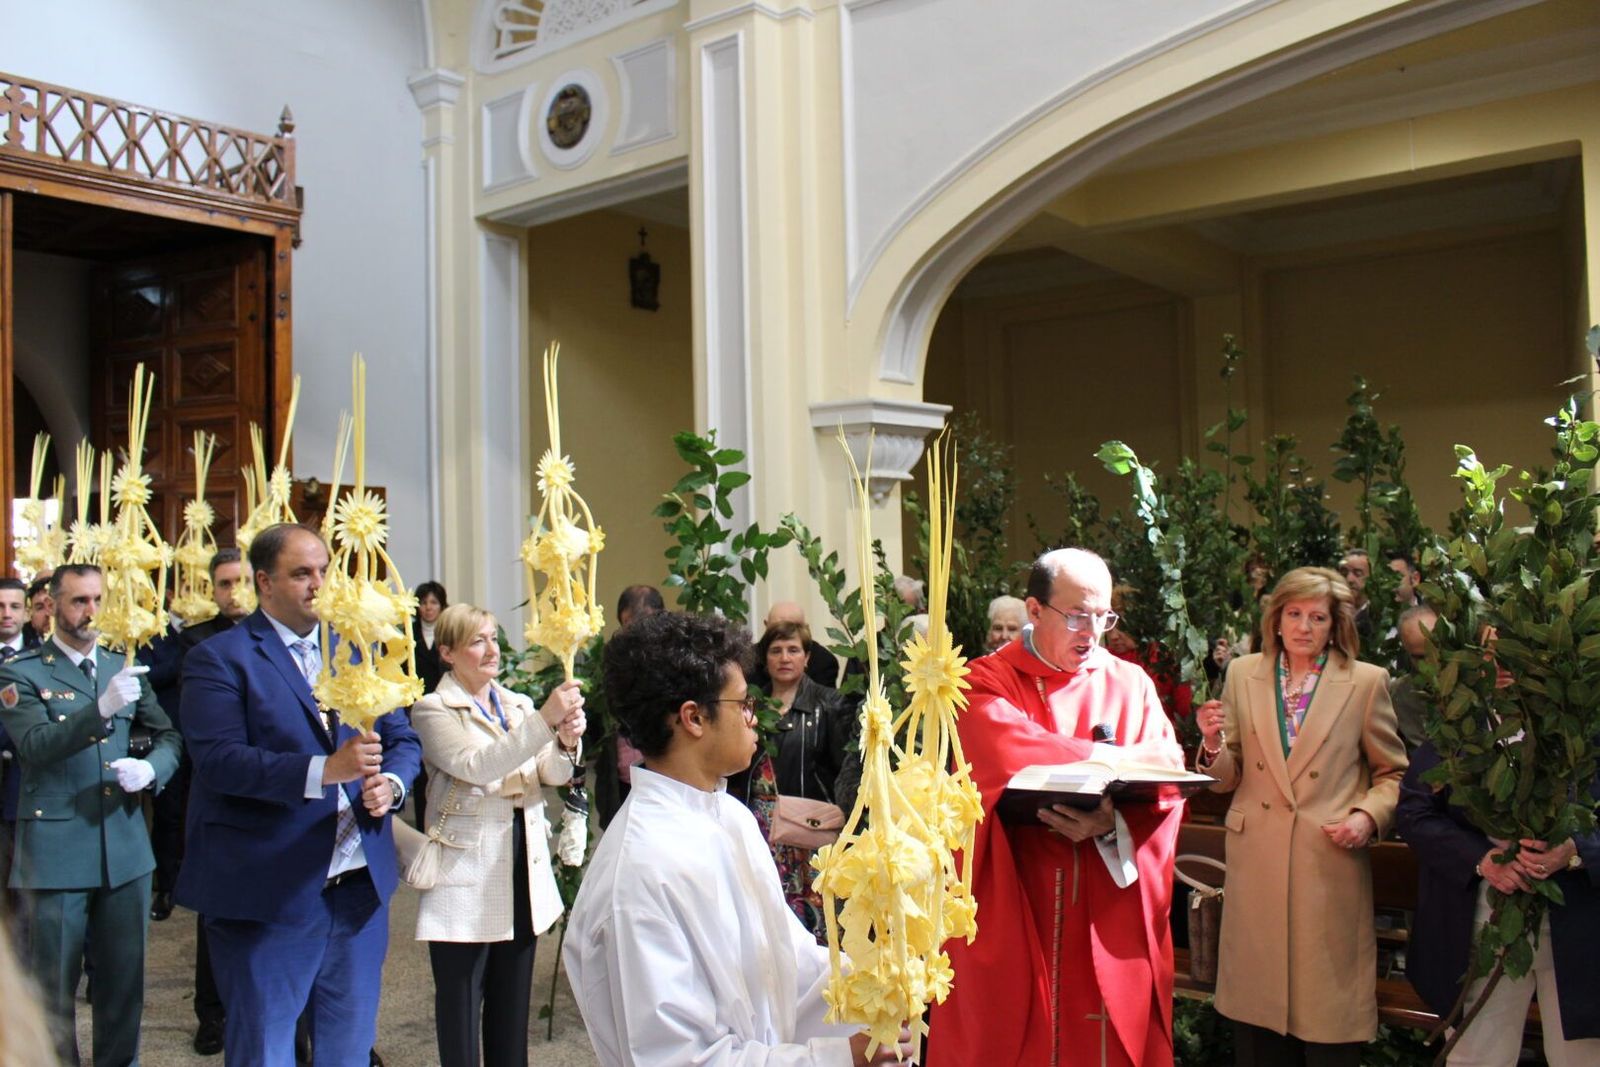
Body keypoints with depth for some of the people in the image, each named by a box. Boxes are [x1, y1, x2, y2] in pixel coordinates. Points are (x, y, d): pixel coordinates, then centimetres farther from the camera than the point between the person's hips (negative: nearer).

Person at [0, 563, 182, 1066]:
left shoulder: (123, 667, 11)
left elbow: (169, 737, 14)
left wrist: (151, 768, -8)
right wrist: (102, 708, -33)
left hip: (126, 848, 4)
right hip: (56, 849, -4)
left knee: (124, 979, 12)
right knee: (53, 986, 6)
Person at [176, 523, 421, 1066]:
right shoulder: (219, 658, -5)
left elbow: (402, 738, 13)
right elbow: (218, 759, -18)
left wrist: (391, 783, -10)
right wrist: (323, 770, -27)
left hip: (360, 890, 5)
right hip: (267, 895, -5)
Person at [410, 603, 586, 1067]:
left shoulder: (518, 705, 11)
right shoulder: (432, 709, -6)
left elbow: (553, 773, 1)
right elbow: (477, 766, -22)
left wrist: (567, 741, -22)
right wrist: (545, 719, -31)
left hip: (524, 866, 5)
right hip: (468, 875, -5)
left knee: (513, 999, 14)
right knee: (462, 1002, 4)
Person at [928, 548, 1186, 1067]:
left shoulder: (1131, 684, 8)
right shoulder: (987, 683, -1)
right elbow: (1013, 757, -20)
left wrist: (1112, 824, -22)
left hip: (1111, 916, 2)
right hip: (1012, 911, -2)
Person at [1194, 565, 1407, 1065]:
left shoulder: (1367, 682, 0)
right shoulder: (1243, 674, 6)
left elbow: (1392, 773, 7)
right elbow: (1228, 777, 8)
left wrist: (1369, 817, -11)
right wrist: (1213, 743, -12)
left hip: (1331, 866, -2)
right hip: (1257, 865, 2)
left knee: (1328, 1018, 3)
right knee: (1257, 1007, 7)